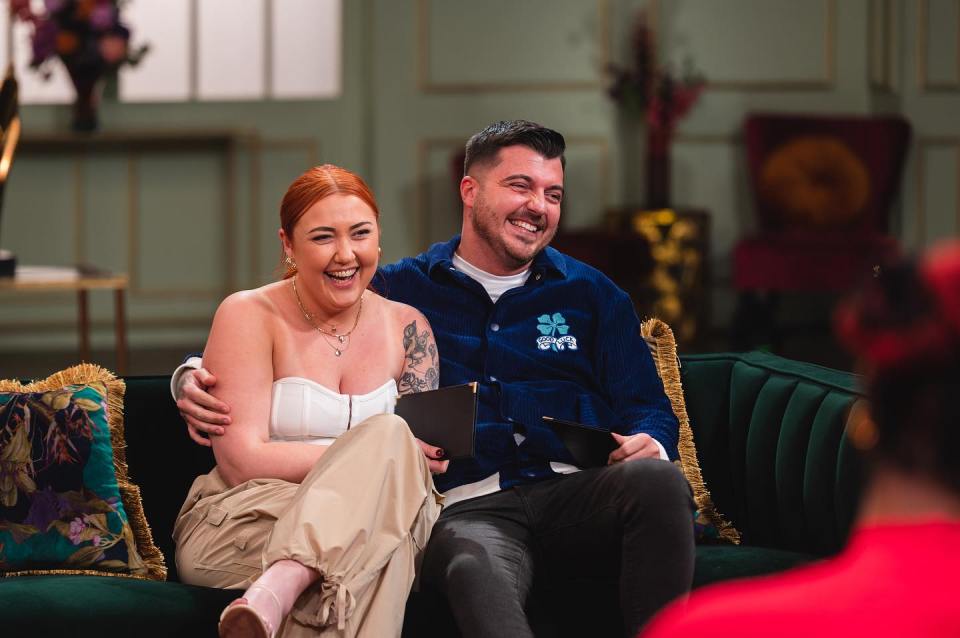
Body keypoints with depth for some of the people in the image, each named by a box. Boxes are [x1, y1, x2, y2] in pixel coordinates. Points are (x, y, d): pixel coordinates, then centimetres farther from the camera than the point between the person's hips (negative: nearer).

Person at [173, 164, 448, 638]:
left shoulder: (406, 327, 11)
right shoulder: (250, 316, -1)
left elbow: (427, 457, 10)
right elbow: (241, 462, -10)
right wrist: (371, 455, -18)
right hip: (235, 523, -4)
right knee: (390, 434, -31)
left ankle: (276, 592, -49)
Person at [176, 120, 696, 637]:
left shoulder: (592, 295, 23)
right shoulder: (399, 290, 19)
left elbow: (648, 409, 20)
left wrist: (648, 444, -6)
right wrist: (196, 377, 1)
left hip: (577, 493, 3)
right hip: (469, 505, -2)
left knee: (656, 478, -34)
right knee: (474, 568, -42)